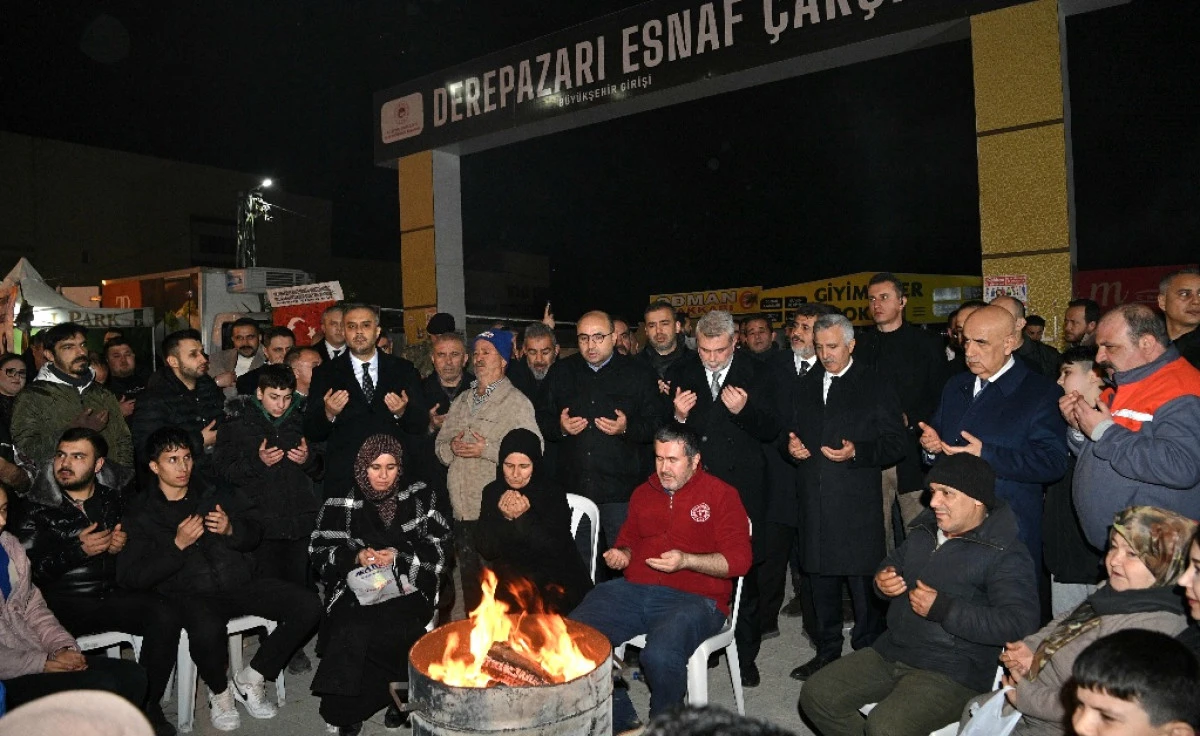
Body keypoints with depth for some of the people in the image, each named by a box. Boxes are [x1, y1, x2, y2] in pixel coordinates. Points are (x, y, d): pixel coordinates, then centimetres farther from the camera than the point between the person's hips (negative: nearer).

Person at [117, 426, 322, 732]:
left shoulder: (214, 492, 13)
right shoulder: (140, 513, 5)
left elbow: (255, 532, 17)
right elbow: (130, 578, -3)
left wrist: (231, 529, -6)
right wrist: (177, 545, -15)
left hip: (238, 582, 4)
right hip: (189, 593, -3)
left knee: (308, 605, -17)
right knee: (207, 631, -39)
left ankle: (250, 679, 1)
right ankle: (219, 692, -4)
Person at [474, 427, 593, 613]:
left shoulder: (552, 492, -8)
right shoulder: (492, 492, 1)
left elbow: (557, 550, -14)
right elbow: (485, 550, -3)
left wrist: (525, 517, -26)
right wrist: (503, 517, -20)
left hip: (556, 581, -2)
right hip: (509, 579, 2)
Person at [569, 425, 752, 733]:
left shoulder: (721, 494, 2)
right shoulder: (644, 493, 20)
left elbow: (739, 560, -4)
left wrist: (686, 561, -16)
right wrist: (620, 554, 10)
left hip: (694, 597, -5)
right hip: (633, 589, 5)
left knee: (660, 654, -35)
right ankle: (621, 722, 0)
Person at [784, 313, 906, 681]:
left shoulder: (876, 388, 0)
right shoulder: (805, 391, 16)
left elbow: (896, 443, -5)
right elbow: (792, 434, 24)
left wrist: (856, 452, -19)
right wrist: (791, 446, 2)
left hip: (858, 506, -5)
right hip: (815, 505, 5)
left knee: (863, 585, 0)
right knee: (821, 583, 13)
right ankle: (826, 652, 26)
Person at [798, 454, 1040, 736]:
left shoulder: (1006, 554, -13)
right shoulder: (925, 530, 10)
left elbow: (1021, 624, -23)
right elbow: (894, 560, 27)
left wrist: (942, 609, -25)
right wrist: (882, 580, 2)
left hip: (952, 672, -7)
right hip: (890, 652, 8)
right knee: (816, 694, -2)